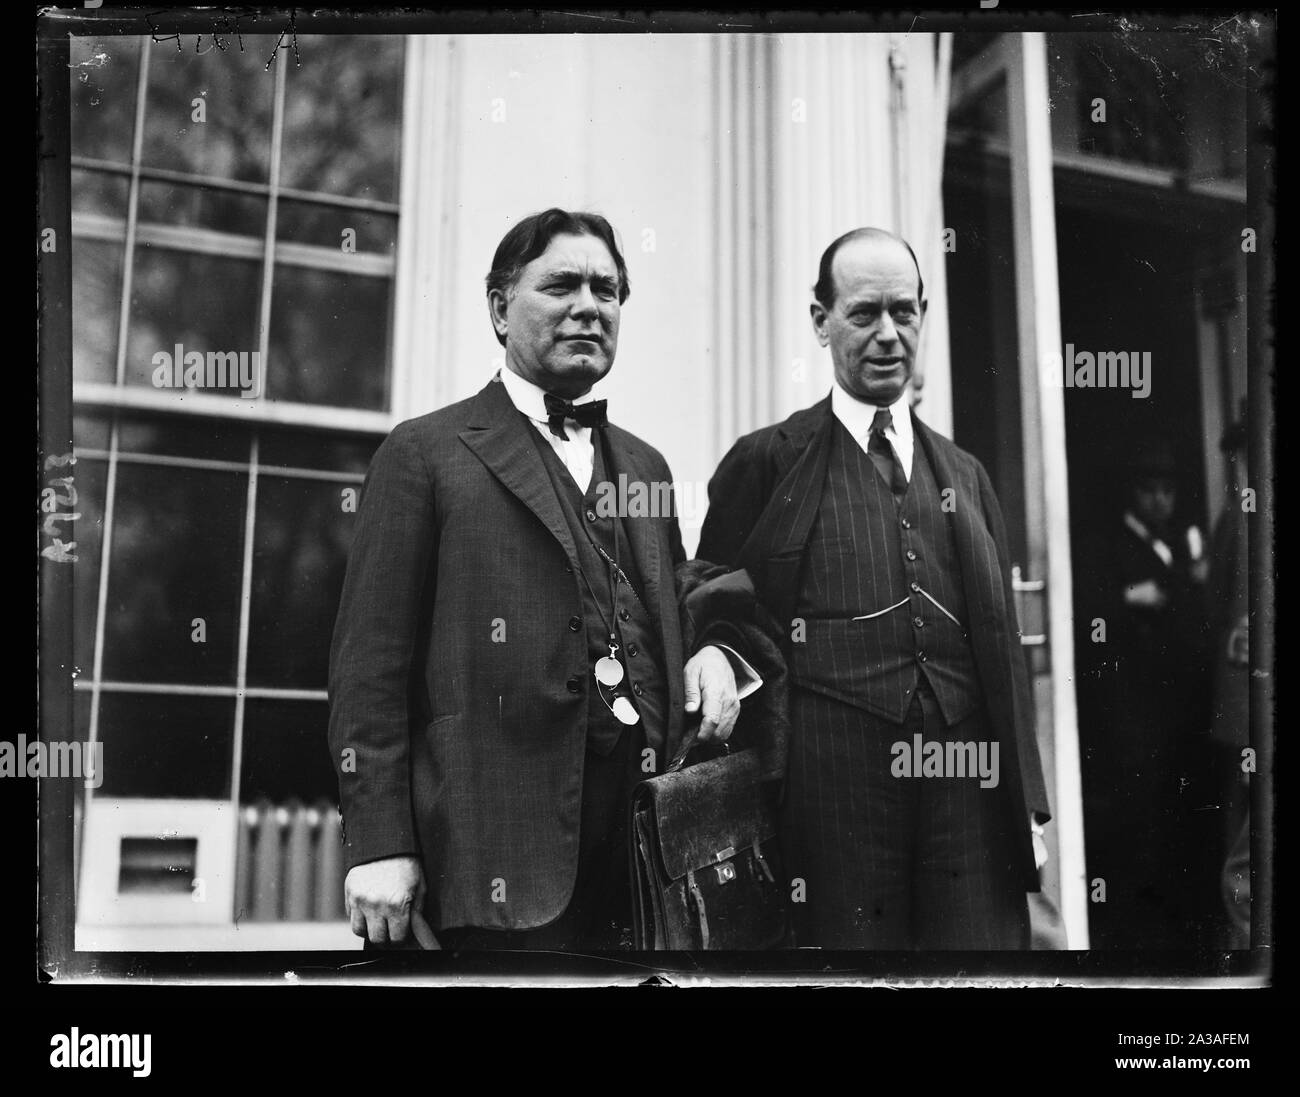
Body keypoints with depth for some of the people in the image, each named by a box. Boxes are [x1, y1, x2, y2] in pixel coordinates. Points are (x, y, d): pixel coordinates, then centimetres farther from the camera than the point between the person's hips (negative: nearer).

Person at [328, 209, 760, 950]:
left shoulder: (645, 465, 19)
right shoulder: (426, 454, 2)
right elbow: (372, 663, -4)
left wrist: (713, 652, 4)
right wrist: (380, 845, -11)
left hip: (651, 833, 5)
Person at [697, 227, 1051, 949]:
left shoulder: (965, 476, 18)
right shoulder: (764, 464, 5)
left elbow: (1003, 646, 17)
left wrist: (1027, 809, 13)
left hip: (972, 799, 4)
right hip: (835, 800, -3)